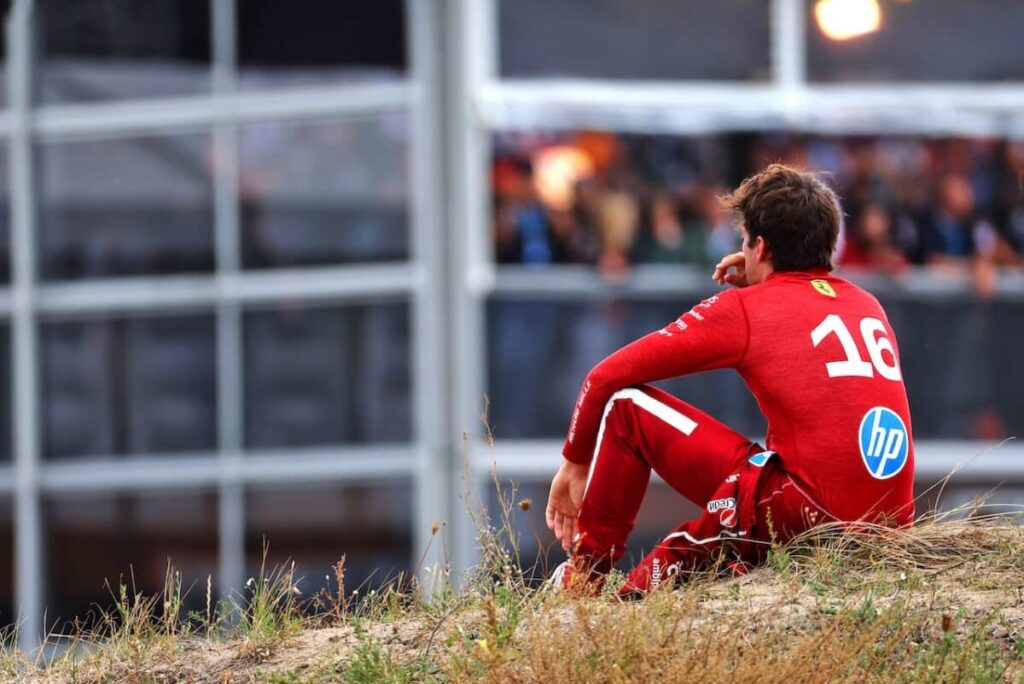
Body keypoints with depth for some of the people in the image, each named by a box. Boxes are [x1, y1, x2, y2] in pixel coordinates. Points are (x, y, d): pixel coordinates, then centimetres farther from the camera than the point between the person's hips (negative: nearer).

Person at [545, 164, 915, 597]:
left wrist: (575, 463, 19)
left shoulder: (744, 309, 2)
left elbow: (606, 377, 5)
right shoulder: (868, 306, 18)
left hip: (810, 515, -7)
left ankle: (585, 576, 13)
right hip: (891, 526, 7)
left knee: (626, 405, 6)